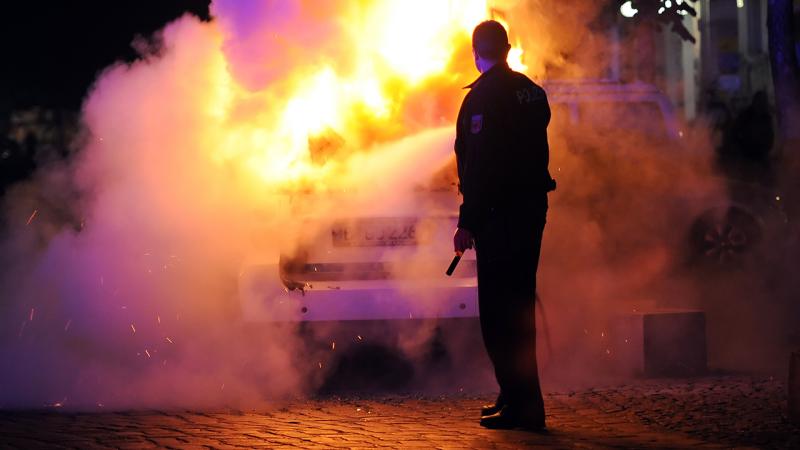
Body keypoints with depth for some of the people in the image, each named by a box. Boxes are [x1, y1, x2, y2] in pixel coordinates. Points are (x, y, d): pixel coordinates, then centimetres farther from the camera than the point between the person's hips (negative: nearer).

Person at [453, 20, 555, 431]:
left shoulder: (483, 96, -13)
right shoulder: (532, 92, 12)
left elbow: (479, 164, -18)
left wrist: (467, 223, -17)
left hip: (499, 213, -9)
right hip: (532, 208, 9)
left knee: (498, 310, -6)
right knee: (519, 305, 16)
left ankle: (521, 404, -8)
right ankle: (520, 397, 24)